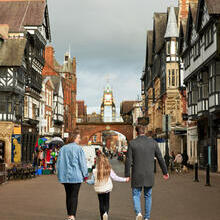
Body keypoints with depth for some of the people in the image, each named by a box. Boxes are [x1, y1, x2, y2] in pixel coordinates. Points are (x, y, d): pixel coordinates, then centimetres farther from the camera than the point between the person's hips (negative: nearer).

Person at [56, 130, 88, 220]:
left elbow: (59, 163, 11)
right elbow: (82, 163, -5)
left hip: (65, 176, 5)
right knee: (74, 196, -4)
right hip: (76, 176, -5)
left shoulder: (63, 149, 7)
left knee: (68, 195, 13)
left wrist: (60, 175, 19)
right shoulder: (78, 148, -7)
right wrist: (85, 175, 3)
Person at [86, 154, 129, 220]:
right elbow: (115, 178, -4)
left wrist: (87, 181, 22)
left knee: (101, 203, 13)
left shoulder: (95, 171, -9)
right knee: (106, 203, 11)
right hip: (107, 189, 0)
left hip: (99, 190, 0)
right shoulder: (109, 170, -9)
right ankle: (106, 212, -15)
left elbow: (92, 181, 1)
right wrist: (125, 179, 6)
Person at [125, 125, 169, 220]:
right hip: (149, 175, 2)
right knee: (148, 195, 14)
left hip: (137, 175, -2)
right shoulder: (153, 142, 1)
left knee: (136, 195, 9)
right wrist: (165, 171, 13)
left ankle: (138, 212, -14)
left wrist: (127, 175, 1)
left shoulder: (132, 143, -5)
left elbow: (128, 160, -6)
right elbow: (160, 158, 4)